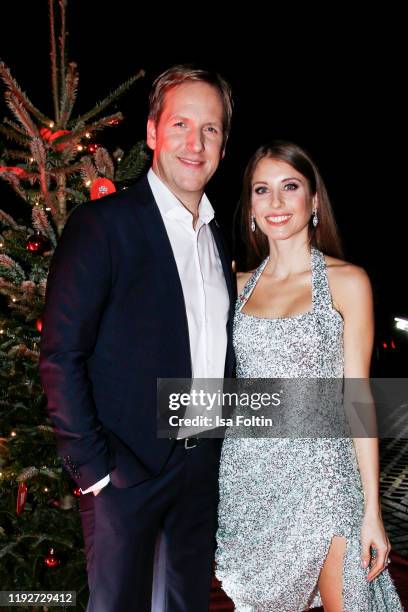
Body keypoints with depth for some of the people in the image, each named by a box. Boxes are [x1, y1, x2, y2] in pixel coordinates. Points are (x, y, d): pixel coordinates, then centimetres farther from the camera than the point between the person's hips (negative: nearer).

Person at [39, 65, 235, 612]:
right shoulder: (102, 224, -13)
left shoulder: (218, 237, 9)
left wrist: (219, 444, 8)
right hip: (126, 469, -6)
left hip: (204, 464, 6)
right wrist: (92, 466, -15)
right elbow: (61, 356, -14)